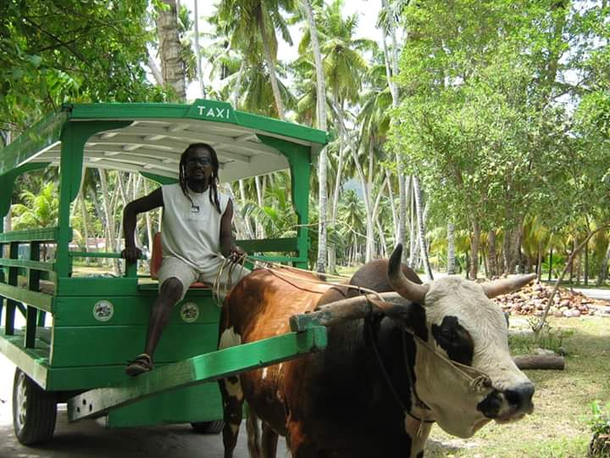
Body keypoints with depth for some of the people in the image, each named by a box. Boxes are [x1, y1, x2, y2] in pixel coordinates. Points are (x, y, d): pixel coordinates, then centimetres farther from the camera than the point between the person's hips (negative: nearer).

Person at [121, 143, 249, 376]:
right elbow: (131, 209, 15)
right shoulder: (168, 194, 5)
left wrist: (231, 250, -19)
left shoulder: (224, 202, 10)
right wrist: (130, 245, 4)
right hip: (179, 260, -3)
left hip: (213, 261, 3)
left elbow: (225, 238, 6)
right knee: (172, 286, -39)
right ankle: (146, 355, -48)